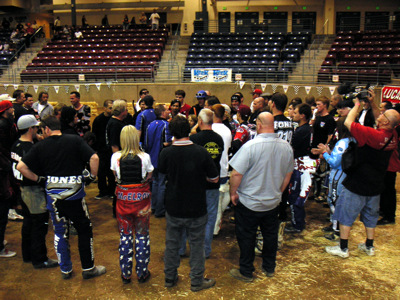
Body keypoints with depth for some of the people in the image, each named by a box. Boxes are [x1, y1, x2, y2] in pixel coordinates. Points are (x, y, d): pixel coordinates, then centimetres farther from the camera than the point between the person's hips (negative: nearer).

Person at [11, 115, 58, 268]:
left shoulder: (16, 146, 5)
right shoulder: (31, 148, -23)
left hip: (23, 188, 10)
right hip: (35, 190, -10)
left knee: (28, 221, 21)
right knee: (40, 224, 1)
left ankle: (27, 254, 34)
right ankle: (39, 259, 11)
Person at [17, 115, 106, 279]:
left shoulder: (40, 146, 0)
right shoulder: (75, 140, -4)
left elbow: (21, 166, -3)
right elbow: (94, 158, -14)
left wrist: (39, 178, 7)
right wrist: (92, 176, 0)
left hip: (53, 193, 2)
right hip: (74, 192, -2)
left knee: (59, 232, 15)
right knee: (84, 229, 11)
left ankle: (65, 270, 24)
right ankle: (88, 268, 18)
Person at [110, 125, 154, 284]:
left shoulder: (116, 157, -9)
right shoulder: (144, 157, -12)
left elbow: (116, 176, 4)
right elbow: (149, 177, -1)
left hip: (123, 198, 1)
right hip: (141, 198, -1)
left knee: (125, 235, 13)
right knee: (142, 235, 11)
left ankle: (125, 274, 23)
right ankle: (142, 273, 21)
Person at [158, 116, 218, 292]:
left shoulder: (166, 153, -13)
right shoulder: (201, 152, -18)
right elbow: (214, 179, -7)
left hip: (173, 208, 2)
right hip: (197, 209, -2)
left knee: (172, 244, 19)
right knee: (196, 245, 14)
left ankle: (170, 278, 34)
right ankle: (197, 281, 27)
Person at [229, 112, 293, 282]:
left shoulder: (251, 146, -23)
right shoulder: (286, 147, -4)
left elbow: (236, 173, -22)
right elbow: (288, 174, 8)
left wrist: (233, 192, -6)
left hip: (249, 202, -5)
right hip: (273, 202, 5)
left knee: (246, 237, 10)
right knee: (270, 235, 21)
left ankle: (246, 272, 23)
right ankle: (269, 268, 37)